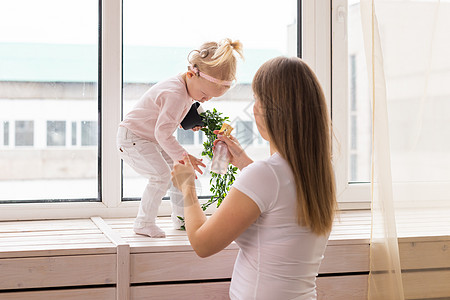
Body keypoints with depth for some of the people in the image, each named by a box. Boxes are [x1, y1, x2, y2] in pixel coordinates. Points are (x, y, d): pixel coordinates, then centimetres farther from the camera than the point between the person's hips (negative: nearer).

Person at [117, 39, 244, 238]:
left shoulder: (188, 88, -1)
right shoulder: (175, 94, -32)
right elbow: (163, 133, -32)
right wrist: (183, 157, -30)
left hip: (152, 139, 10)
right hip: (132, 139, -10)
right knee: (161, 175, -22)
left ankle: (181, 218, 21)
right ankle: (144, 223, -9)